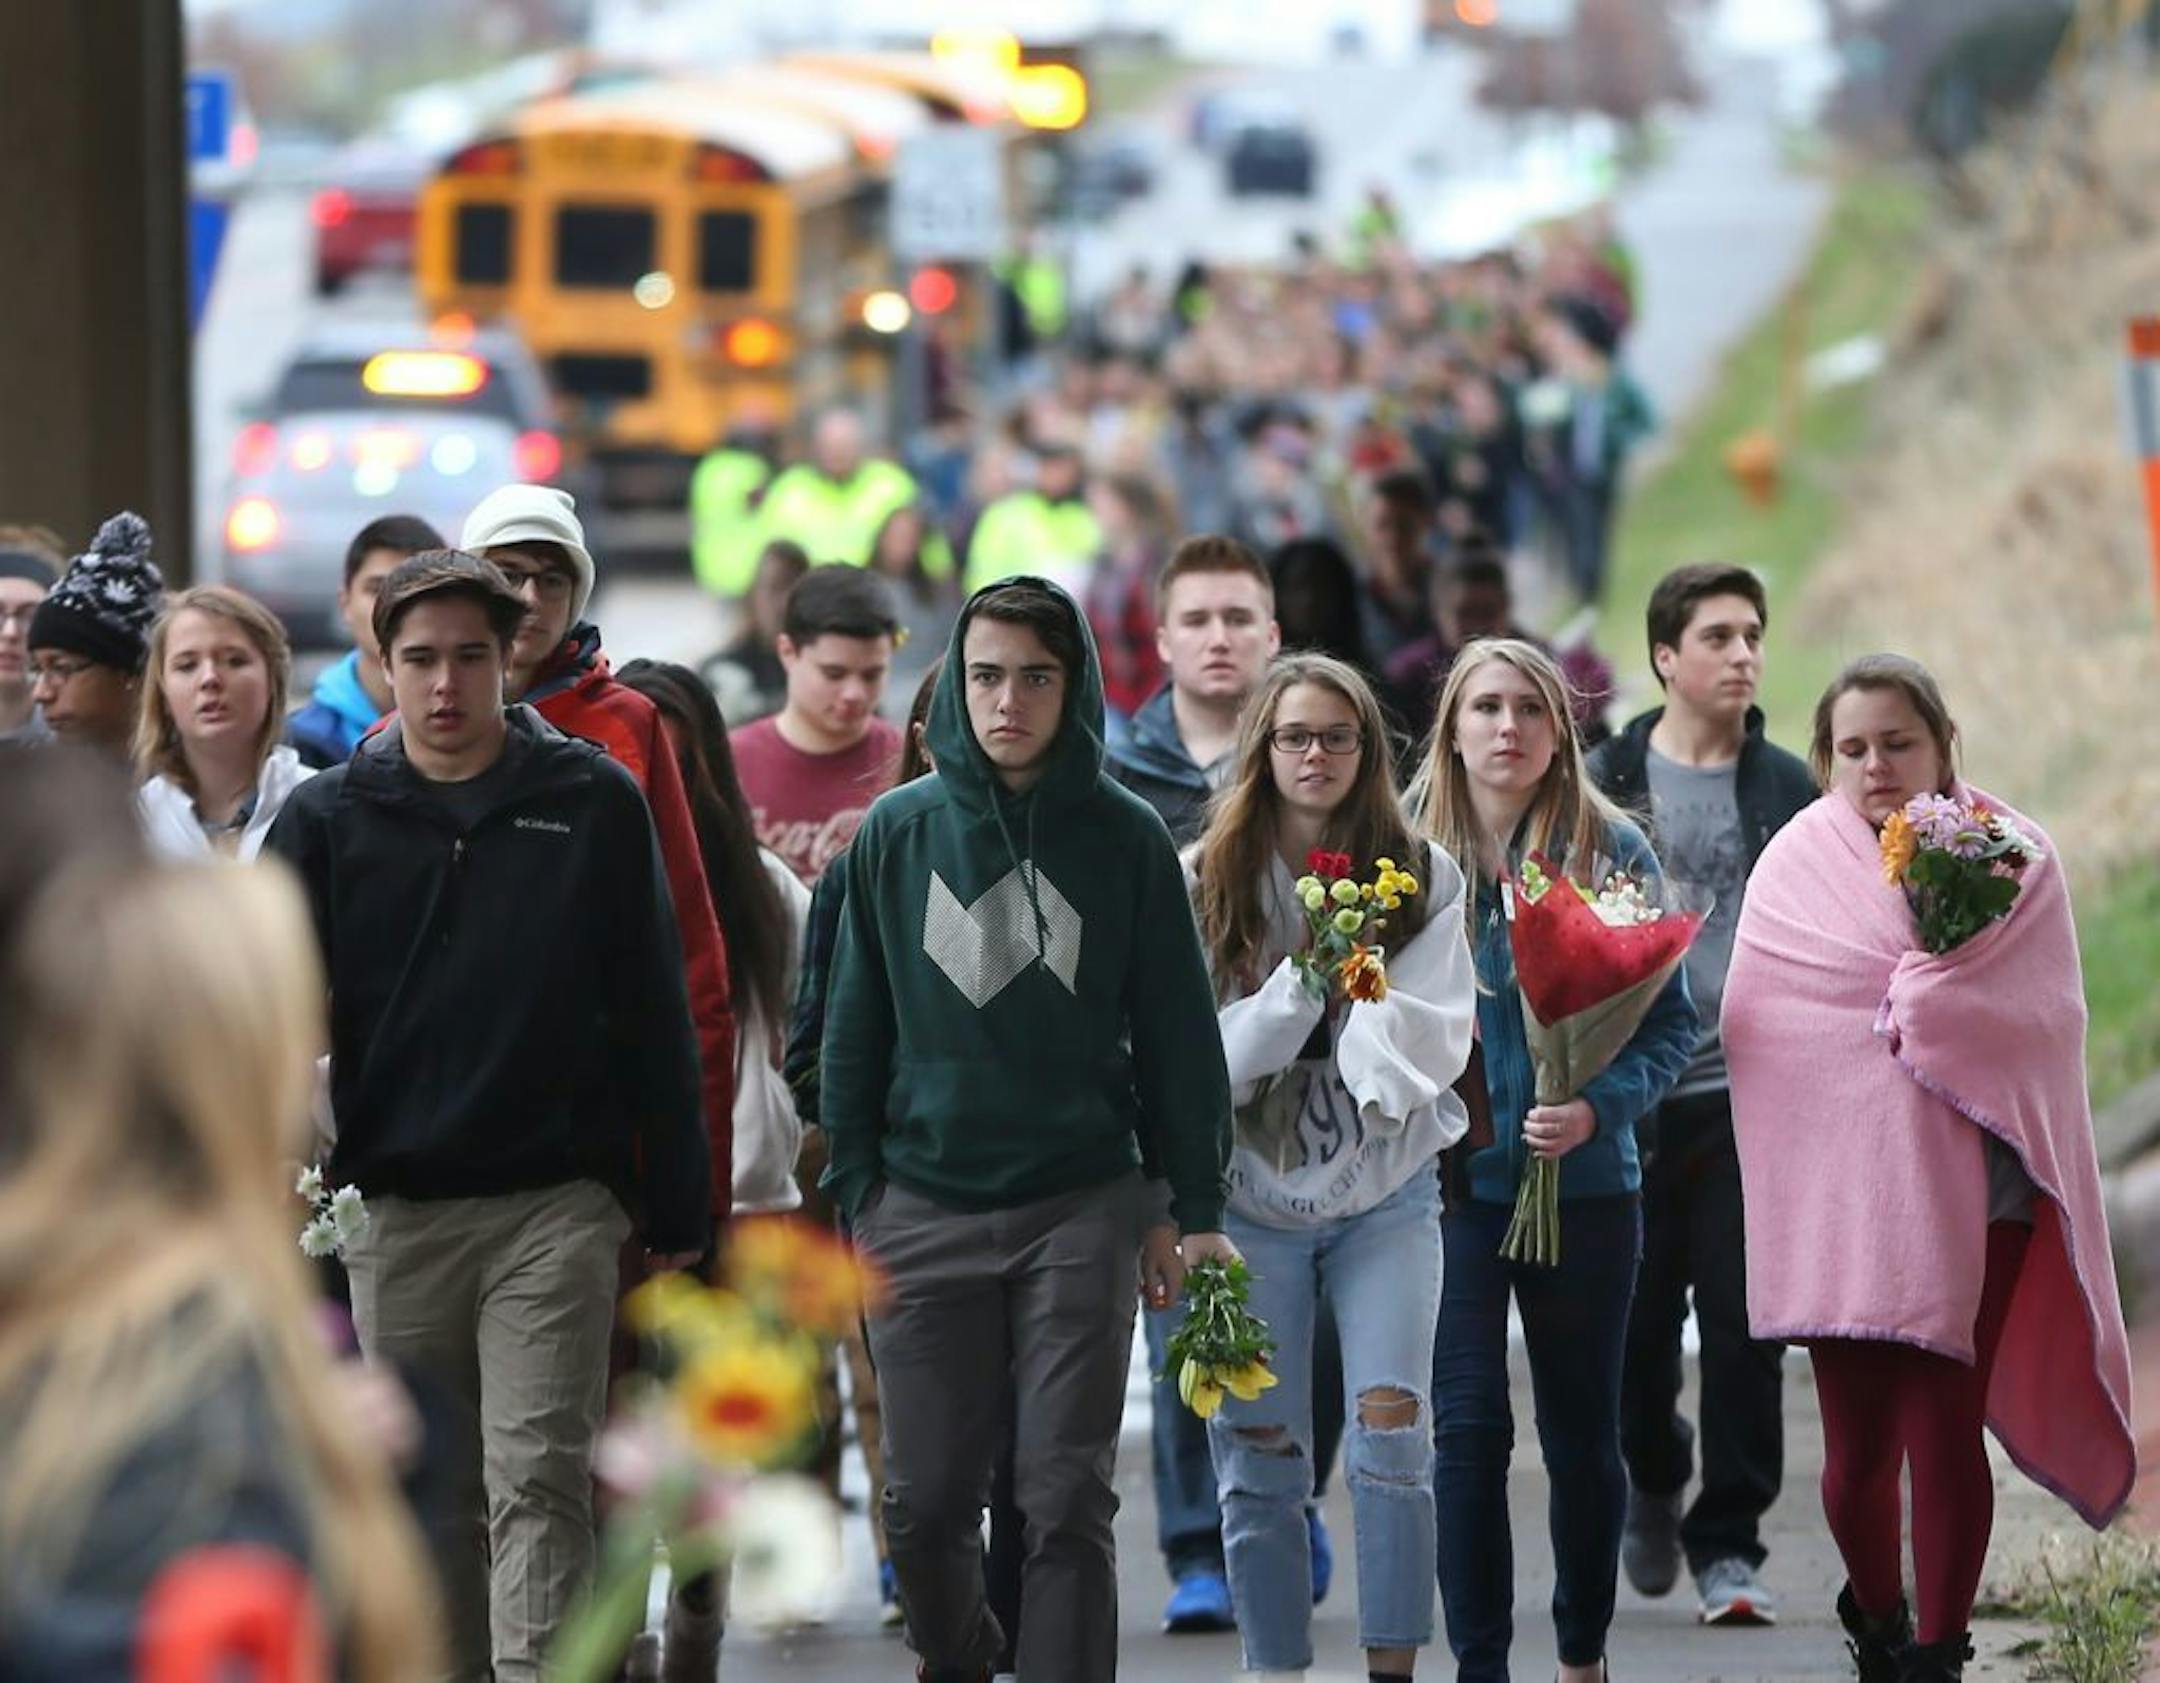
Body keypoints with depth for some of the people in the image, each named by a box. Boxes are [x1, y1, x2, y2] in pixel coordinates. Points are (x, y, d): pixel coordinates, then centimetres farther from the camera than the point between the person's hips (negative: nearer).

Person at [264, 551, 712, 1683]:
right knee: (431, 1493, 9)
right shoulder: (327, 817, 5)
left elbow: (653, 1017, 4)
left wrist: (677, 1208, 3)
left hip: (555, 1206, -2)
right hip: (393, 1212, 2)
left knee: (538, 1482, -8)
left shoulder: (592, 803, 2)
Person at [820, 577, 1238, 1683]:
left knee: (1068, 1500, -4)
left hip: (1082, 1210, -1)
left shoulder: (1125, 837, 1)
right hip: (926, 1207, 1)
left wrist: (1193, 1207, 1)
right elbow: (855, 1027, 8)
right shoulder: (898, 832, 3)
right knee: (927, 1499, 5)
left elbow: (1177, 1032, 4)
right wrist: (855, 1194, 3)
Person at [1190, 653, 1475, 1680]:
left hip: (1385, 1193, 0)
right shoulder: (1205, 883, -1)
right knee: (1259, 1458, 1)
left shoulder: (1422, 879, 1)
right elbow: (1205, 1059, -6)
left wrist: (1357, 984, -21)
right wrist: (1302, 977, -17)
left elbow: (1436, 1044, -4)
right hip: (1251, 1196, 0)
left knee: (1392, 1433, -11)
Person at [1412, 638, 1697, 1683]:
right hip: (1450, 1188, 0)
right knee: (1468, 1432, -7)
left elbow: (1670, 1024, -1)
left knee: (1582, 1433, 10)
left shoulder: (1611, 851, -2)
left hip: (1585, 1185, 0)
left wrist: (1599, 1107, -17)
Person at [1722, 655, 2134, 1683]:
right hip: (1842, 1199, 1)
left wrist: (1920, 998, -12)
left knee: (1946, 1435, -7)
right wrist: (1923, 1000, -5)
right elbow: (1755, 1024, -2)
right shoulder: (1798, 866, 3)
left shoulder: (2013, 856, 3)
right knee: (1857, 1444, 3)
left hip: (1969, 1193, 0)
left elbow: (2050, 1020, -4)